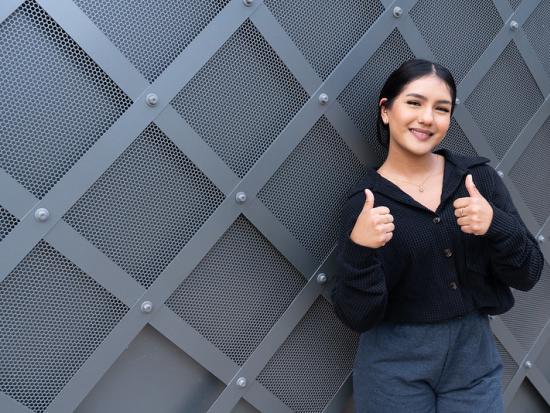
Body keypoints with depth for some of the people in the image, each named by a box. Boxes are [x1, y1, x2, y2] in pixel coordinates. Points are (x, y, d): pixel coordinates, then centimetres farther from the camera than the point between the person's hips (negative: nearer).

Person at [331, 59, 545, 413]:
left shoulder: (478, 175, -4)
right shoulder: (366, 200, -11)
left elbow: (528, 275, -2)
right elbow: (358, 317, -13)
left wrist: (496, 225, -20)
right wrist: (359, 249, -29)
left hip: (475, 355, 3)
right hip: (396, 363, -2)